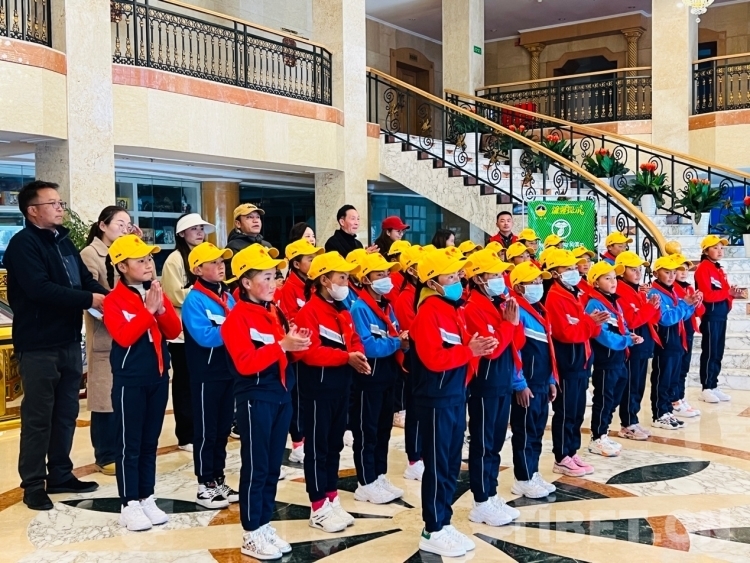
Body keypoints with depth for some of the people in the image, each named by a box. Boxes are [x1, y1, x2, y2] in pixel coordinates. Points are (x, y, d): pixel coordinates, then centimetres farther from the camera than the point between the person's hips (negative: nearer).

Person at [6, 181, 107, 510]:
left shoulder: (63, 240, 13)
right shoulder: (23, 244, -12)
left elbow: (85, 279, 10)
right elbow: (41, 289, -24)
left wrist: (107, 298, -11)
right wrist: (89, 299, -22)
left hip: (69, 341, 8)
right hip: (38, 346, -8)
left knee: (66, 412, 15)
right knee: (38, 416, 1)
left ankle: (60, 475, 27)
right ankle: (33, 484, 12)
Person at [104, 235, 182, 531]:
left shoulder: (158, 292, 8)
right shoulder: (114, 300, -9)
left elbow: (174, 331, 1)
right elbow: (124, 336, -21)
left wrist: (161, 309, -15)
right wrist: (147, 310, -23)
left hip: (158, 377, 6)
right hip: (130, 380, -6)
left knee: (150, 442, 13)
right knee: (129, 444, 1)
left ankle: (147, 498, 23)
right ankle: (130, 504, 9)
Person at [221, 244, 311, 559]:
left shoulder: (274, 313, 13)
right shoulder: (237, 317, -12)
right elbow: (246, 363, -22)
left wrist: (296, 343, -2)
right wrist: (282, 345, -27)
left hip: (281, 395, 8)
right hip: (255, 398, -8)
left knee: (273, 465, 12)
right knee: (256, 466, -1)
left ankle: (265, 525, 23)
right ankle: (252, 535, 9)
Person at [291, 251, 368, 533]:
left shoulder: (343, 312, 14)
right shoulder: (309, 311, -14)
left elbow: (354, 341, 14)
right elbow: (309, 352, -23)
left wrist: (358, 356, -9)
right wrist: (346, 356, -25)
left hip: (341, 386, 9)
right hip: (318, 387, -9)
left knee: (335, 444, 15)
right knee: (317, 446, 0)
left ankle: (332, 499, 25)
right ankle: (319, 508, 8)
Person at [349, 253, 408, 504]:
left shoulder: (387, 307, 11)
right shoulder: (359, 308, -16)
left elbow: (395, 337, 11)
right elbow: (367, 346, -24)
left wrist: (403, 342, -12)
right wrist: (397, 342, -18)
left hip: (387, 377, 8)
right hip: (368, 379, -8)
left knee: (383, 429, 15)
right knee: (366, 432, 2)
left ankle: (380, 477, 27)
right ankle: (366, 484, 11)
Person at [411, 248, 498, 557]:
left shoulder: (453, 310, 13)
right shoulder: (427, 313, -16)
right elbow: (434, 359, -24)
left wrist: (478, 347, 2)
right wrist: (469, 350, -20)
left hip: (456, 396, 9)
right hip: (436, 400, -9)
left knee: (452, 464, 14)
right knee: (437, 465, -1)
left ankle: (444, 523, 24)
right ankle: (432, 532, 9)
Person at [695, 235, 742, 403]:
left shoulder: (719, 269, 18)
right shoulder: (703, 268, -9)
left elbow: (724, 291, 18)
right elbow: (707, 294, -19)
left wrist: (732, 294, -2)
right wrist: (727, 293, -17)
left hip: (721, 315, 9)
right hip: (710, 316, -9)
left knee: (718, 353, 10)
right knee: (710, 352, -6)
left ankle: (714, 386, 16)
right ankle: (706, 388, -1)